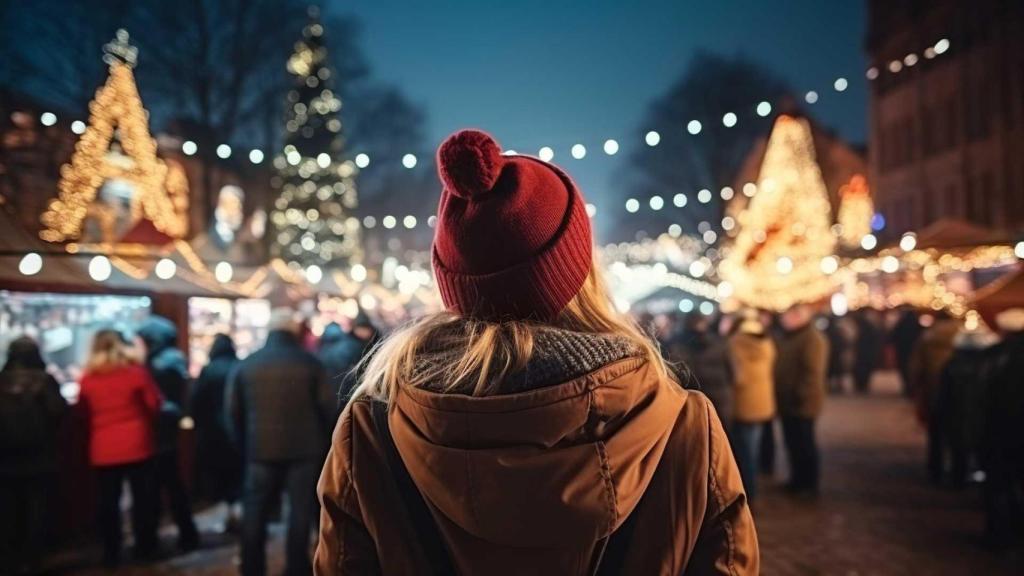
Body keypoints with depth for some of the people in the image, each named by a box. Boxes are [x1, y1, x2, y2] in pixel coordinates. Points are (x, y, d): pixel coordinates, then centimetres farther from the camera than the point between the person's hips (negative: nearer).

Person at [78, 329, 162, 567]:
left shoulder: (87, 379, -2)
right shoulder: (136, 372, -7)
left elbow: (84, 413, 8)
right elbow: (155, 404, 0)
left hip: (103, 450, 2)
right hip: (137, 446, -1)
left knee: (108, 501, 8)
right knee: (143, 498, 9)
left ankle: (111, 554, 13)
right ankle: (145, 547, 16)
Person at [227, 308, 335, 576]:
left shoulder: (246, 364, 1)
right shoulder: (310, 363, -6)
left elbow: (233, 409, 3)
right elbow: (328, 405, -5)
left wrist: (245, 441, 15)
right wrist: (320, 438, 10)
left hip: (261, 449, 2)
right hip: (303, 448, -2)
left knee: (255, 512, 12)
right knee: (301, 510, 7)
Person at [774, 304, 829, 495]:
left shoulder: (812, 339, -16)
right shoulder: (786, 337, 15)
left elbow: (812, 372, -23)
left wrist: (800, 396, -24)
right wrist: (779, 395, 18)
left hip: (801, 403, -9)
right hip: (786, 402, 9)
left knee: (804, 444, 1)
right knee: (793, 443, 16)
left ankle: (809, 484, 13)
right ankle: (798, 479, 28)